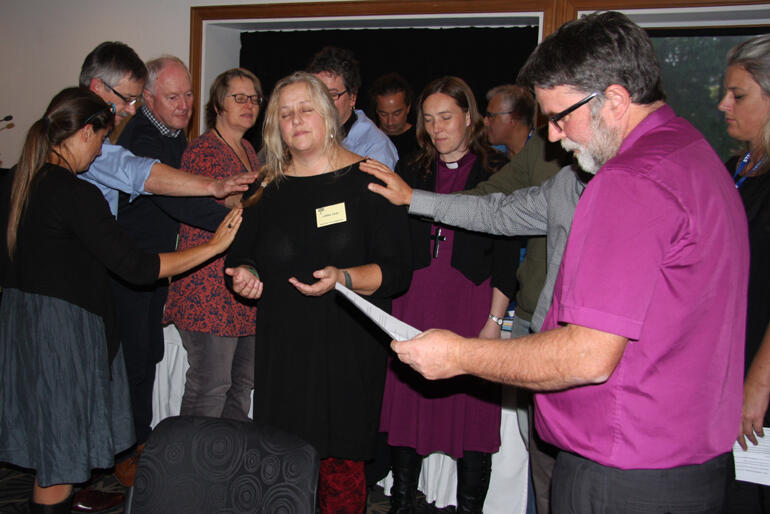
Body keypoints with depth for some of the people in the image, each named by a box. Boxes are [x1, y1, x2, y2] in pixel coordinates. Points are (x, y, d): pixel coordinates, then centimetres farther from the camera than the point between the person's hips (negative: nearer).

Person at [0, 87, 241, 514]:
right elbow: (135, 266, -22)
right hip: (65, 330, -8)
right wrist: (214, 246, -17)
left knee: (47, 451, 21)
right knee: (59, 456, 6)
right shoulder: (75, 194, -21)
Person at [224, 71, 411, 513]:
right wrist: (244, 274, -1)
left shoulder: (368, 180, -2)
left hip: (349, 348, -3)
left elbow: (398, 272, -6)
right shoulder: (271, 188, 10)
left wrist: (343, 279, -22)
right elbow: (242, 255, 22)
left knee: (341, 462, -1)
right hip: (282, 348, 3)